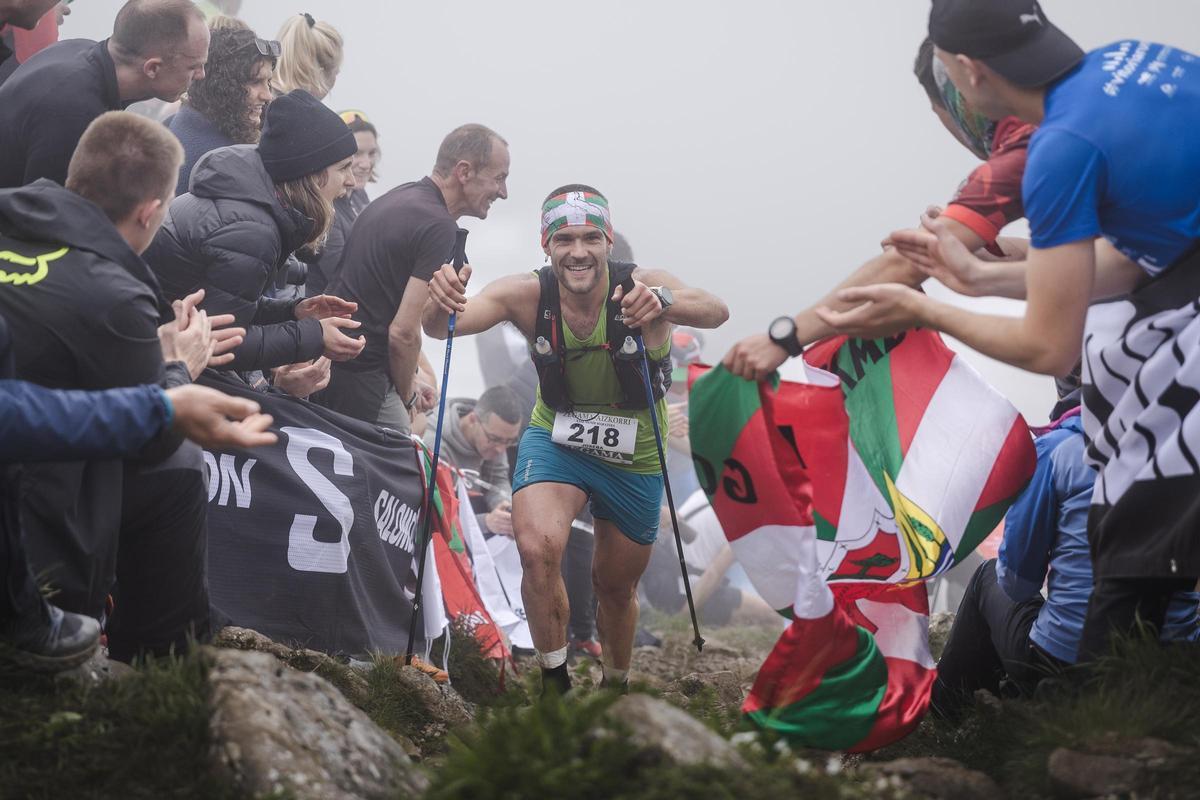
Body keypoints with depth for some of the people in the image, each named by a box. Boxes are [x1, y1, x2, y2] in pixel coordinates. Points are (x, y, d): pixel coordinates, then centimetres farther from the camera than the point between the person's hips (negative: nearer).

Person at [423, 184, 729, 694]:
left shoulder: (638, 286, -26)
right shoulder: (529, 295, -20)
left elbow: (715, 313, -43)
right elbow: (445, 324, -30)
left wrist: (664, 305, -64)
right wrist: (442, 302, -54)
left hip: (634, 460, 0)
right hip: (555, 440, 0)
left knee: (616, 588, 15)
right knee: (537, 548, -27)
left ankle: (615, 689, 45)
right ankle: (554, 683, -6)